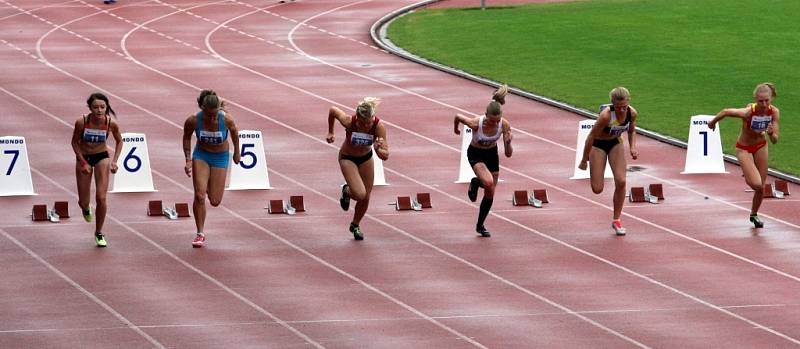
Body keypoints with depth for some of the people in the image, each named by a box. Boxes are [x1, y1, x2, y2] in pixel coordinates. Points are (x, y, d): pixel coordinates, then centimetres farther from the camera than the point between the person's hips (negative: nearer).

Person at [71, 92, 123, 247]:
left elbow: (119, 141, -2)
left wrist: (114, 161, -12)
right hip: (83, 157, 0)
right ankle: (86, 208, 46)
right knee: (83, 202, 5)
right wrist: (83, 162, -14)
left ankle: (99, 233, 11)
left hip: (101, 157, 0)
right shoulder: (81, 122, -26)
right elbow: (74, 142, -9)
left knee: (101, 197, -10)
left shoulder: (111, 123, -23)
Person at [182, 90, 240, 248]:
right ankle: (200, 234, 0)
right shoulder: (193, 120, -25)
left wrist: (237, 152, 10)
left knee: (215, 201, 2)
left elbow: (234, 131, -3)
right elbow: (186, 137, -3)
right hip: (201, 155, 0)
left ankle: (212, 187, 41)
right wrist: (188, 160, -11)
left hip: (220, 157, 0)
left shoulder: (227, 119, -27)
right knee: (199, 195, -15)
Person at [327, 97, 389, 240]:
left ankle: (355, 225, 40)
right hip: (347, 158, -3)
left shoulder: (379, 127, -31)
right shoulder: (349, 122, -35)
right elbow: (333, 110, -13)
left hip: (366, 158, 3)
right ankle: (346, 191, 17)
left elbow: (385, 156, -27)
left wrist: (379, 149, -50)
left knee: (366, 197, 11)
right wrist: (330, 132, -2)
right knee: (360, 194, -21)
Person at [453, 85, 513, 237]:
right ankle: (475, 183, 7)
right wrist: (455, 129, 7)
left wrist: (508, 143, -41)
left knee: (490, 194, 9)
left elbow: (508, 154, -20)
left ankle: (480, 226, 30)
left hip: (492, 154, 3)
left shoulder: (505, 125, -26)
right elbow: (458, 117, -12)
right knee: (488, 182, -30)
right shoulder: (476, 123, -34)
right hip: (475, 154, -3)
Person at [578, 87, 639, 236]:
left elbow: (632, 131, 5)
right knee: (597, 189, -4)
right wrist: (584, 160, -15)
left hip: (616, 143, 4)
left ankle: (616, 220, 5)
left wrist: (633, 147, -13)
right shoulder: (606, 115, -34)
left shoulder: (632, 113, -19)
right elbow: (591, 136, -23)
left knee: (621, 181, -13)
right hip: (598, 144, -4)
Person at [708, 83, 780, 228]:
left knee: (761, 187, 10)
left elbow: (775, 140, -17)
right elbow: (726, 112, -17)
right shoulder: (748, 112, -34)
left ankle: (754, 214, 36)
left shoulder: (774, 112, -22)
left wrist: (771, 133, -40)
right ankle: (748, 178, 20)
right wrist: (713, 122, -1)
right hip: (744, 149, -4)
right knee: (756, 184, -18)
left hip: (761, 147, 4)